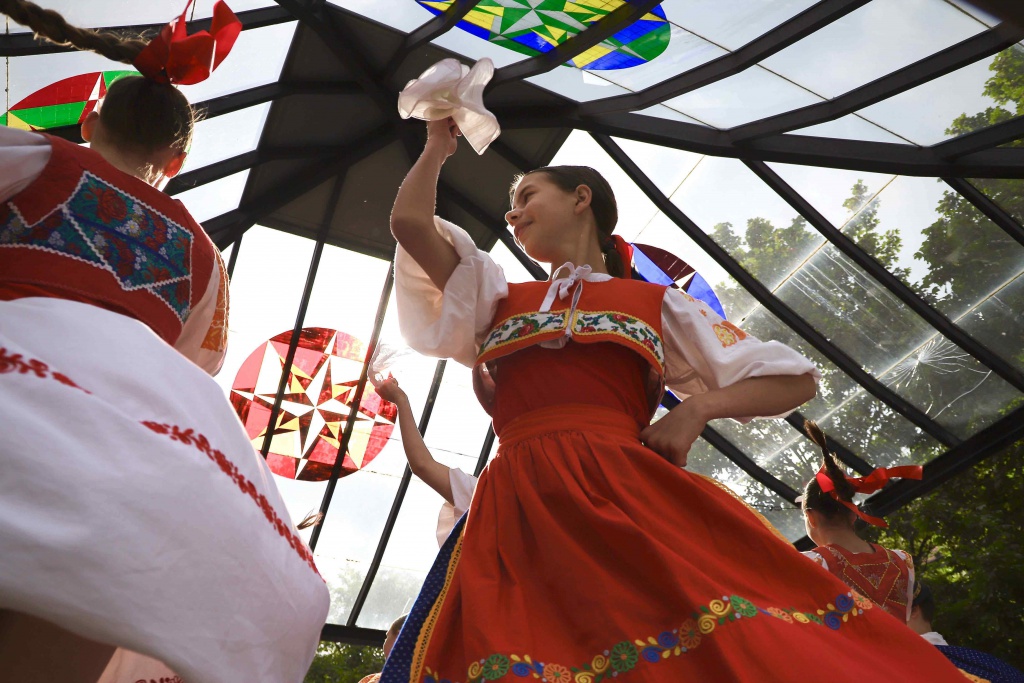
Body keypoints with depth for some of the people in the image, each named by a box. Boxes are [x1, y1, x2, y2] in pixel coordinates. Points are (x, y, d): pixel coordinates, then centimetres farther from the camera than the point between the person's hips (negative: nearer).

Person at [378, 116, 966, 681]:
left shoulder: (652, 303, 17)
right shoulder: (500, 301, 24)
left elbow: (796, 378, 15)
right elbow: (410, 222, 14)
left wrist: (698, 408, -2)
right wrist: (440, 145, 29)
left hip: (631, 494, -1)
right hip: (521, 509, 2)